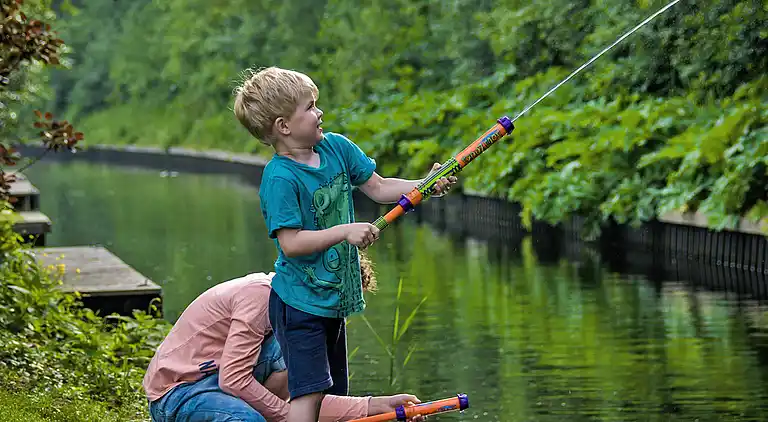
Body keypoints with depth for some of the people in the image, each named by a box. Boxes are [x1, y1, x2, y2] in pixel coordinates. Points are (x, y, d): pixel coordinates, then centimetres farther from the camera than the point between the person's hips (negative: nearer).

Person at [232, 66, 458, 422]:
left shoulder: (336, 146, 3)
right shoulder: (279, 178, -21)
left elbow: (378, 188, 10)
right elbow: (291, 243, -25)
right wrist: (345, 231, -28)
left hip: (333, 297, 9)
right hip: (300, 303, -8)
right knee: (309, 392, -14)